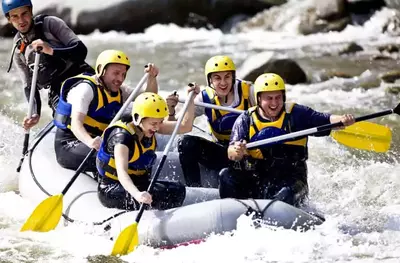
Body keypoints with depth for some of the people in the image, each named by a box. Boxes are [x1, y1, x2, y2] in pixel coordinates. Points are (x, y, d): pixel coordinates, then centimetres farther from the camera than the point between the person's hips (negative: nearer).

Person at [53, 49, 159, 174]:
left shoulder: (118, 91, 12)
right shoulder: (86, 88, -14)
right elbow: (75, 123, -27)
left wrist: (152, 78, -9)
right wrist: (90, 142, -48)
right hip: (69, 145, -9)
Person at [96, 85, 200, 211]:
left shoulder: (149, 127, -1)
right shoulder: (122, 136, -24)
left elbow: (185, 127, 5)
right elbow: (121, 171, -38)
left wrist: (191, 98, -8)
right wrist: (137, 194, -56)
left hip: (138, 184, 8)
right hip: (112, 190, -8)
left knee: (178, 190, -11)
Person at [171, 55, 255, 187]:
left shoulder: (247, 91, -10)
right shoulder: (205, 98, -5)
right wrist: (171, 112, -28)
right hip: (223, 152, 3)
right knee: (187, 143, -19)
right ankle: (194, 189, -13)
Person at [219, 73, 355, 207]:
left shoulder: (296, 114, 3)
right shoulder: (246, 120, 3)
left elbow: (326, 120, -7)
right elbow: (231, 154, -7)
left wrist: (342, 120, -30)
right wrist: (236, 152, -32)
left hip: (289, 178, -2)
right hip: (254, 179, 2)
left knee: (286, 194, -34)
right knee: (227, 175, -22)